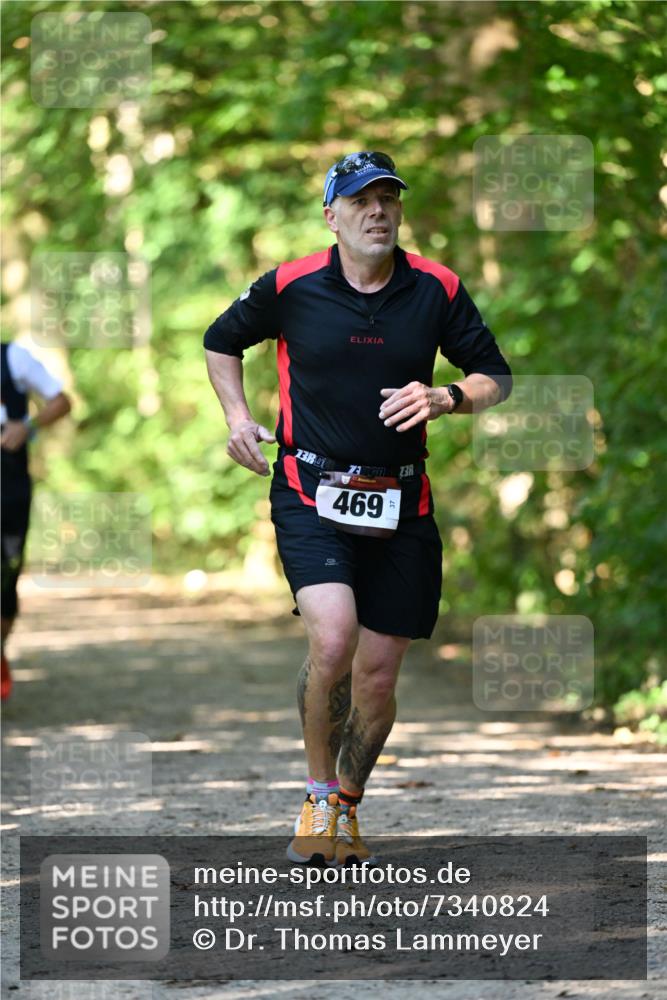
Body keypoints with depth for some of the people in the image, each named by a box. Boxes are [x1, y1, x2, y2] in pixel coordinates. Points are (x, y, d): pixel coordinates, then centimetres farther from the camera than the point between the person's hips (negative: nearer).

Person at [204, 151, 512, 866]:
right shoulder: (291, 288, -2)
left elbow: (495, 376, 9)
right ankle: (318, 798, -1)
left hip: (400, 505, 2)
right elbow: (221, 341, 16)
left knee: (377, 674, 4)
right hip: (312, 496, -2)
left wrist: (445, 398, -11)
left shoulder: (436, 290, 0)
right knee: (332, 640, -22)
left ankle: (348, 810, 27)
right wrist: (238, 417, 4)